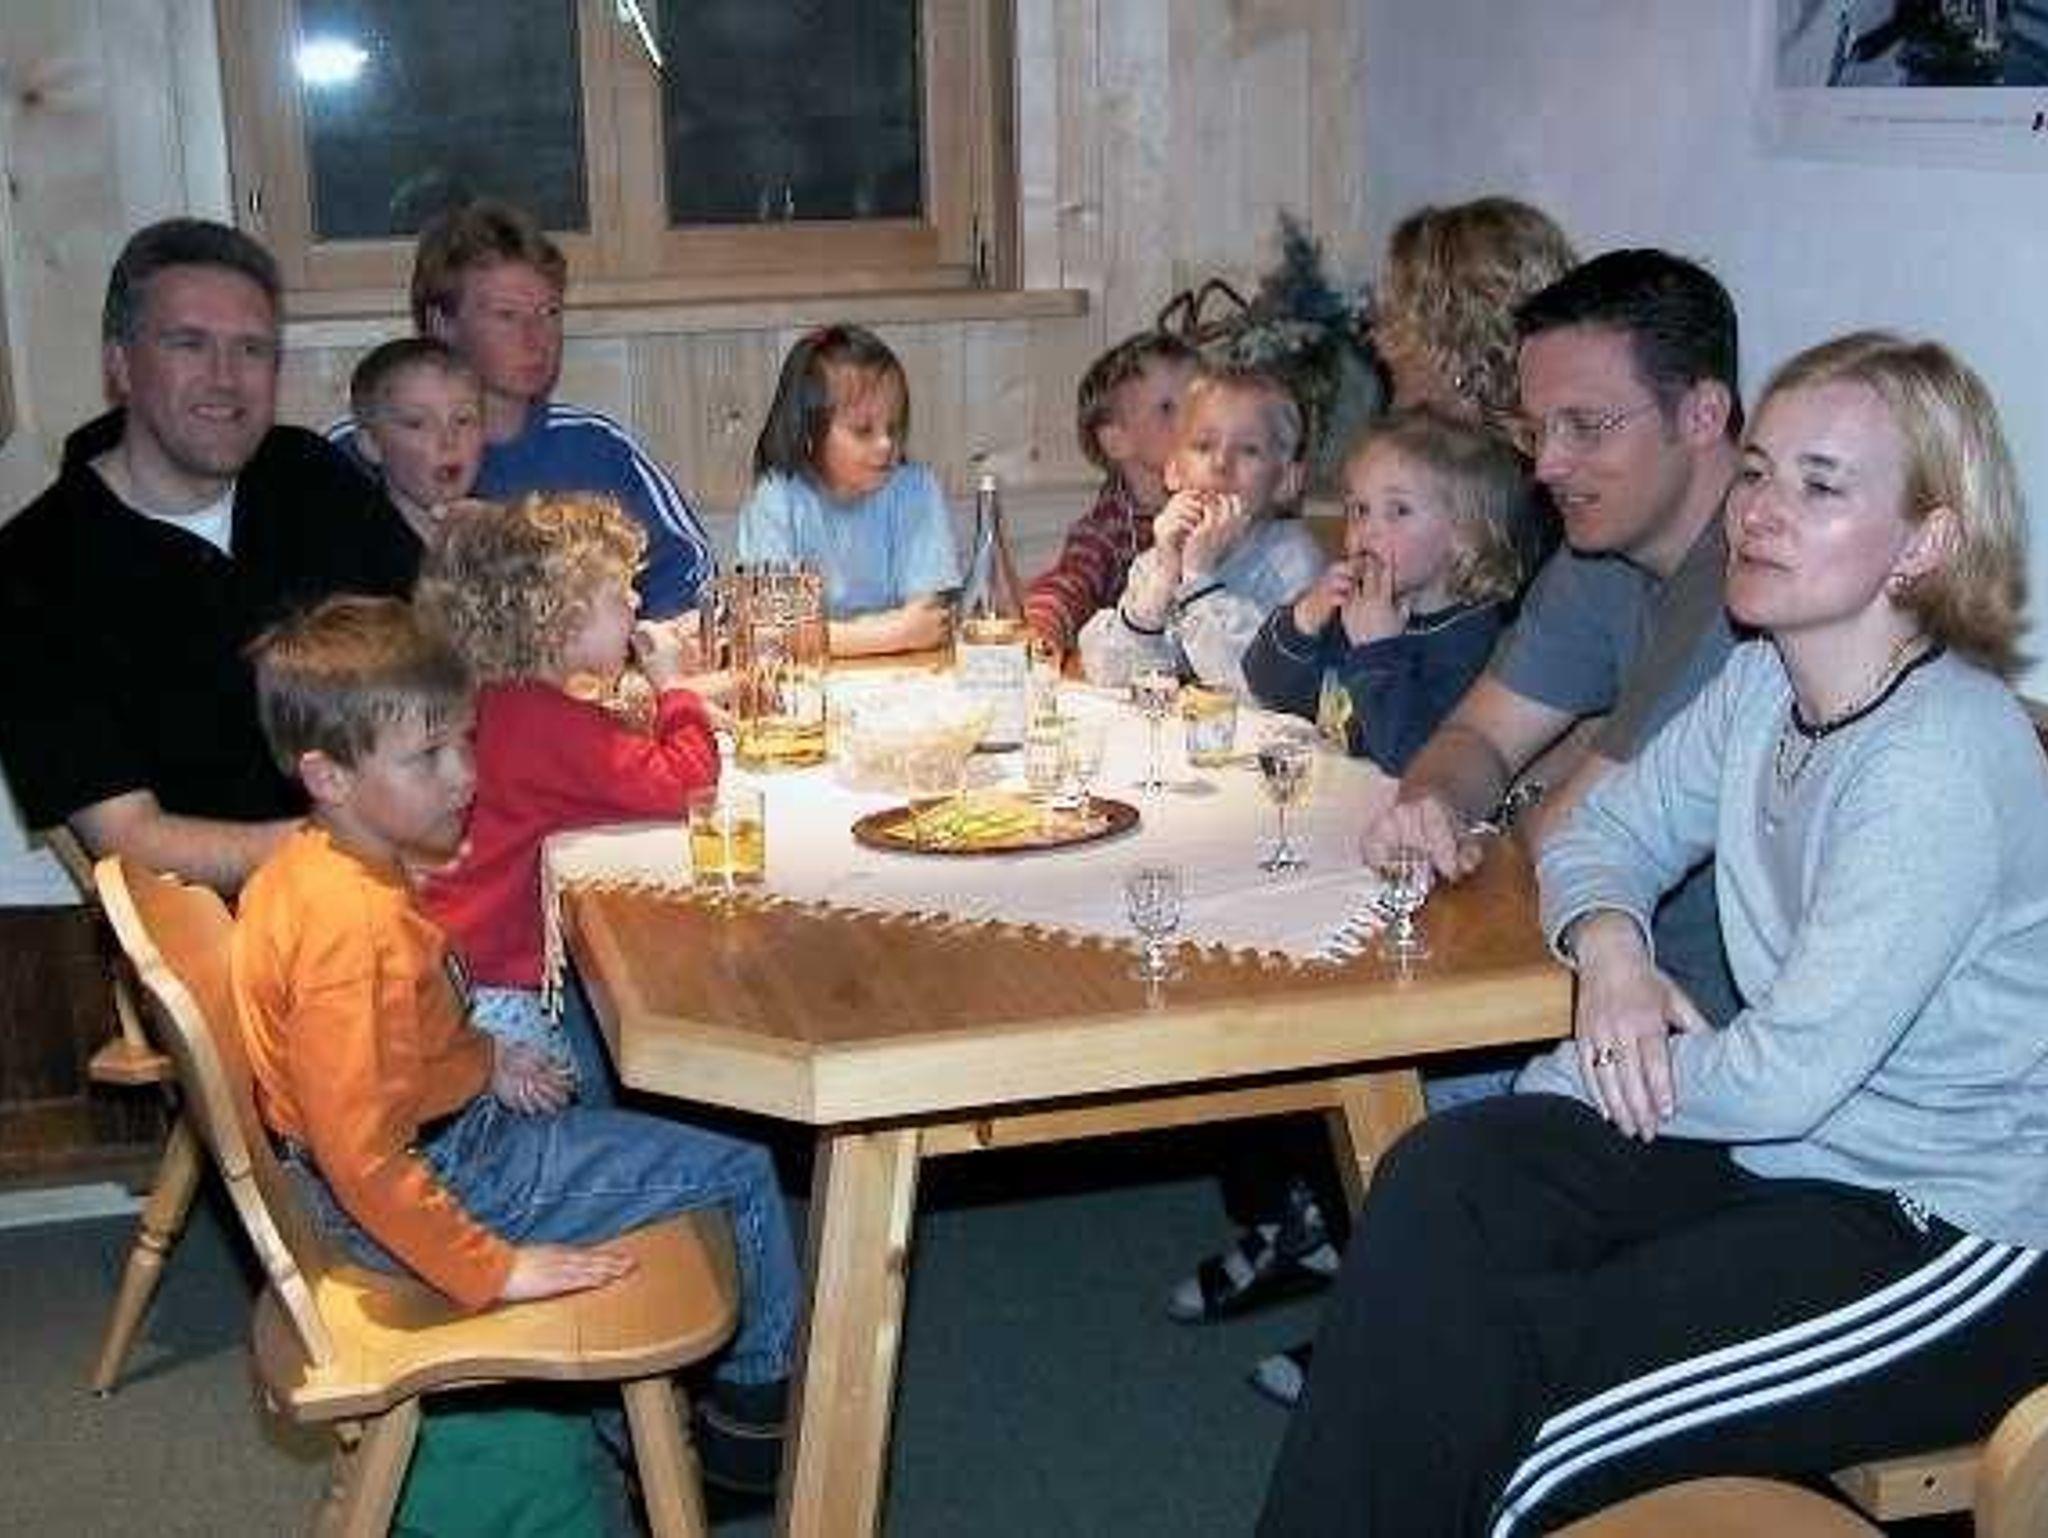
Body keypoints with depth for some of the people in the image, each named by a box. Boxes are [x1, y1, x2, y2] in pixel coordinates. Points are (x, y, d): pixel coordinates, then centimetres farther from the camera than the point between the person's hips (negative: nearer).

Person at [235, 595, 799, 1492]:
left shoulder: (312, 865, -1)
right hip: (440, 1180, -10)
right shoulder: (355, 929, -32)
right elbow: (362, 1157, -32)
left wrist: (483, 1060, 5)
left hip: (441, 1132, 10)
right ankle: (756, 1403, 19)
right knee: (744, 1176, -2)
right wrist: (494, 1270, -25)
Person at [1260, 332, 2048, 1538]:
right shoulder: (1765, 684, 3)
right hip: (1786, 1153, 7)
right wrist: (1609, 945, -8)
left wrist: (1606, 1068, -7)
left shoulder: (1941, 764, -23)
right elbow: (1611, 828, 14)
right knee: (1443, 1180, -15)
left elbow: (1788, 1074, -23)